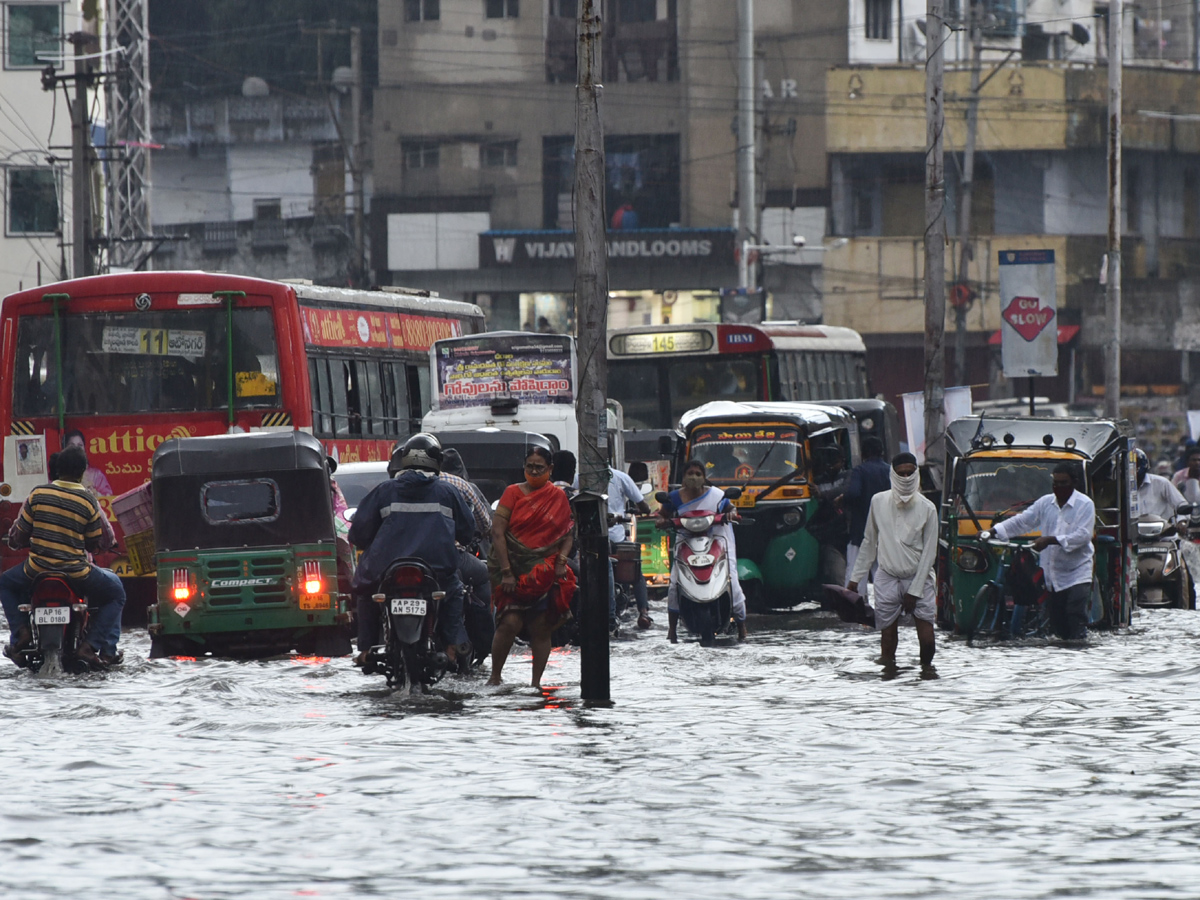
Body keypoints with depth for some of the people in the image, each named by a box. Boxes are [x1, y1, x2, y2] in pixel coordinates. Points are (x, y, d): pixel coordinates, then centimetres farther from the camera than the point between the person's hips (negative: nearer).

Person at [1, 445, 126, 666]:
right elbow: (102, 541, -1)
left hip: (38, 569, 2)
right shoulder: (87, 501, -8)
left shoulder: (38, 494, -3)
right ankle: (93, 644, 5)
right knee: (115, 592, 22)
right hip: (76, 572, -2)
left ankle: (20, 630, 11)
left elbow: (19, 533, 6)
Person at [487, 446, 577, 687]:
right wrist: (506, 572, -11)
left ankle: (536, 682, 6)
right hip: (514, 568, -2)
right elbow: (497, 532, -4)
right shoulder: (513, 493, 2)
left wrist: (561, 559, -9)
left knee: (540, 628, -1)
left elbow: (568, 534, 12)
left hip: (545, 572, 2)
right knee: (510, 622, -15)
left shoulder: (559, 497, 10)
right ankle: (495, 677, -3)